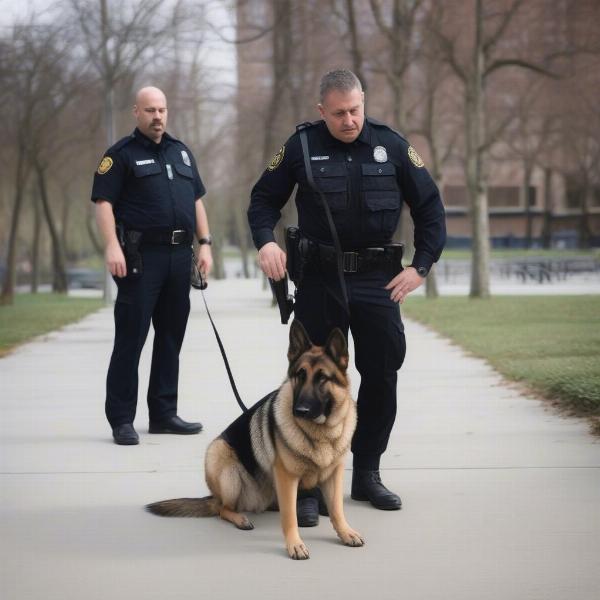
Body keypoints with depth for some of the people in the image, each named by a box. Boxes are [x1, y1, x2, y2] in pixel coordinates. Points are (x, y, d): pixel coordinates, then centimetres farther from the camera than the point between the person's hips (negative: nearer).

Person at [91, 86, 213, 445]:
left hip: (180, 255, 6)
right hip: (141, 256, -6)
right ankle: (122, 420, -2)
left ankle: (164, 413, 18)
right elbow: (103, 201, -8)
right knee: (130, 339, -6)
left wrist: (205, 244, 13)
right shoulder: (122, 154, -1)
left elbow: (197, 200, 22)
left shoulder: (181, 152, 18)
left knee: (171, 338, 10)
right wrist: (112, 246, -20)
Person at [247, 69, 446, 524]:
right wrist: (266, 240, -12)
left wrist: (421, 266, -2)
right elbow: (265, 198, 7)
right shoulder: (302, 145, -1)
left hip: (379, 280, 2)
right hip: (319, 279, -1)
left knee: (382, 376, 6)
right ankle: (308, 485, 4)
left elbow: (430, 206, 6)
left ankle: (367, 474, 22)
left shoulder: (391, 145, 0)